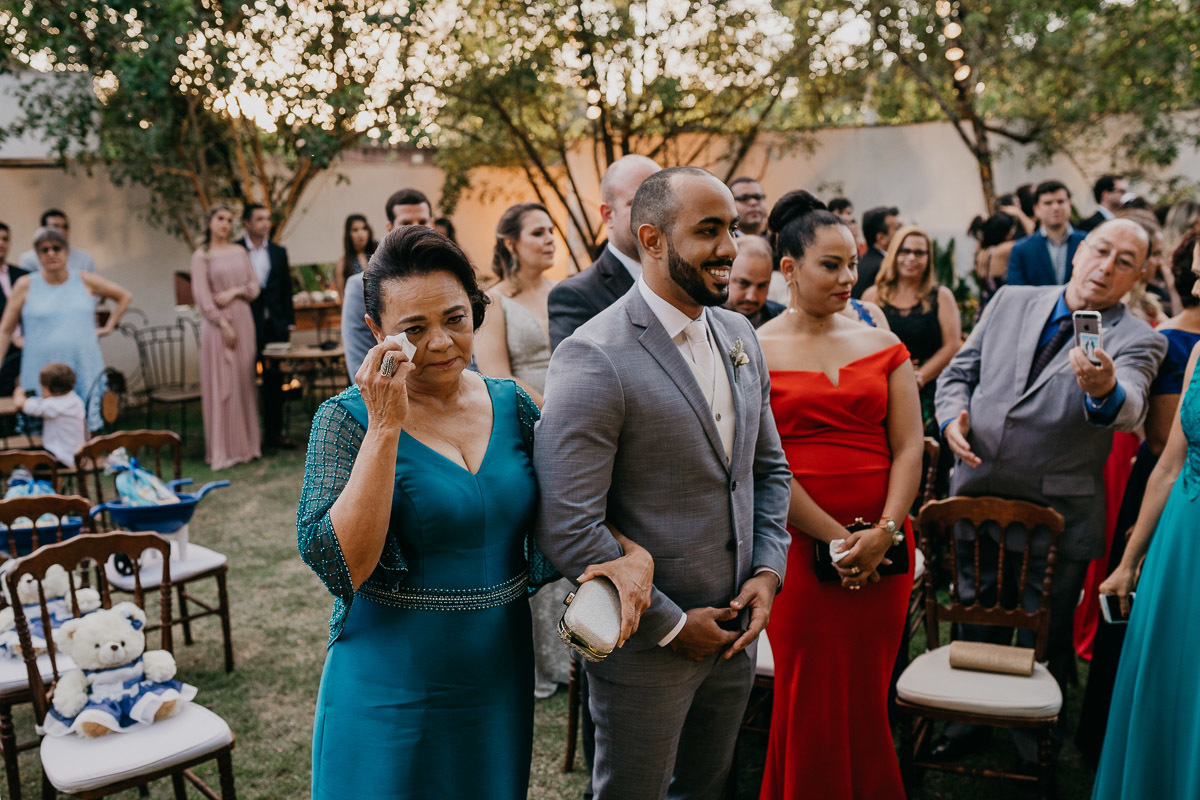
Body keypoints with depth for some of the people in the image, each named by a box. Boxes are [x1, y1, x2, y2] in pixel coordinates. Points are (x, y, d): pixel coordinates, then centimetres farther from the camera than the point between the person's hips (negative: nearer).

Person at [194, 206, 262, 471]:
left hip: (244, 320, 4)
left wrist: (235, 291, -10)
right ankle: (223, 448, 1)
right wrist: (223, 325, -14)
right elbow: (202, 296, -8)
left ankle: (246, 443, 14)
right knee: (220, 384, -3)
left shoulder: (240, 252, 11)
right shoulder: (201, 256, -1)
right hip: (217, 323, -4)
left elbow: (255, 286, 9)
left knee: (244, 381, 7)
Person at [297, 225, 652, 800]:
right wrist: (386, 427, -27)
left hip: (499, 682, 4)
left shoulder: (511, 404, -2)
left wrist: (633, 553, -9)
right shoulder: (347, 418, -13)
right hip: (392, 694, -4)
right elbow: (338, 566, -23)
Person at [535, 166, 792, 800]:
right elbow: (567, 532, -24)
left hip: (735, 630, 7)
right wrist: (671, 625, -17)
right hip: (644, 643, -6)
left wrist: (768, 570, -1)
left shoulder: (738, 336, 5)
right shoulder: (594, 360, -21)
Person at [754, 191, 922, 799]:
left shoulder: (882, 347, 9)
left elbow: (909, 447, 4)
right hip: (798, 545, -3)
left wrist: (884, 532, -9)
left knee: (867, 700, 11)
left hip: (883, 548, 3)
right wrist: (836, 538, -12)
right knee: (810, 700, 5)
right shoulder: (756, 351, -3)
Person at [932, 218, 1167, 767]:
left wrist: (1104, 391, -51)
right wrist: (953, 413, -10)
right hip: (977, 498, 4)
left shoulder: (1138, 341, -8)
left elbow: (1128, 411, -28)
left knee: (1044, 643, 11)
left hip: (1056, 520, -3)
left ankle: (1038, 750, 33)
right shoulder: (1011, 302, 4)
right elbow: (960, 371, 11)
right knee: (975, 625, 19)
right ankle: (971, 722, 41)